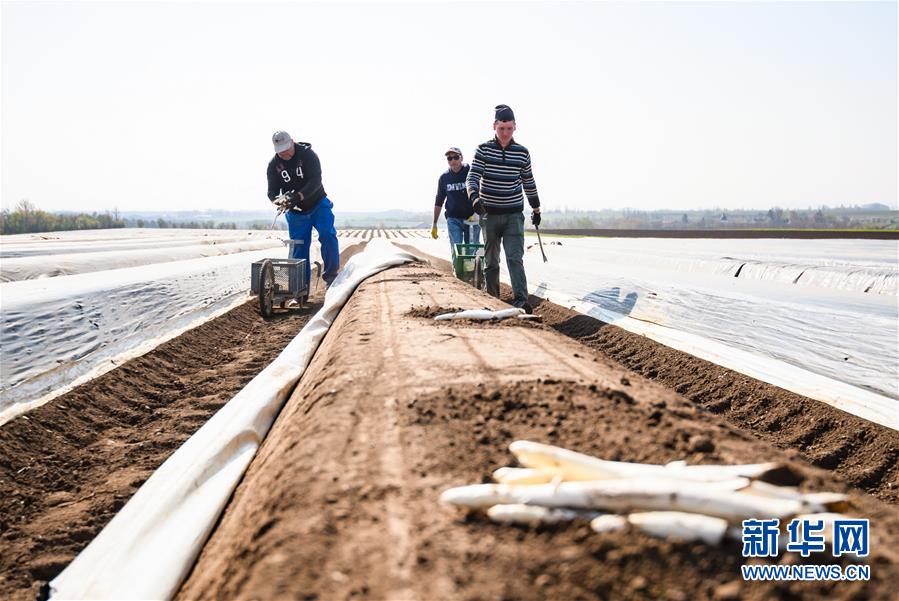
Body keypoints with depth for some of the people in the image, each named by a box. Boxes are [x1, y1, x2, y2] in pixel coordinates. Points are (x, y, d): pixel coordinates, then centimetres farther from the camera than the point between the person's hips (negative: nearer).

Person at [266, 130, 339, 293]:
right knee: (299, 248, 1)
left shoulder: (308, 155, -15)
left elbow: (316, 181, -26)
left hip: (318, 205, -2)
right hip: (295, 212, 2)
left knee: (327, 235, -22)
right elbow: (272, 192, -8)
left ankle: (331, 275, -15)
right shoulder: (273, 165, -6)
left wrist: (298, 196, -41)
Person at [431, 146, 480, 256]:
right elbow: (438, 202, 15)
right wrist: (434, 224, 15)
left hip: (472, 218, -2)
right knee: (456, 251, -5)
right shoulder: (444, 178, 7)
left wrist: (478, 213, -15)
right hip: (453, 219, 2)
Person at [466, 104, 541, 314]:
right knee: (491, 261, 9)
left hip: (514, 214, 0)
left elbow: (528, 182, 15)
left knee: (515, 258, -12)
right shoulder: (483, 150, -2)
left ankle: (521, 299, -18)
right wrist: (475, 197, -30)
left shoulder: (522, 152, 4)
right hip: (489, 214, 0)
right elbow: (473, 177, -10)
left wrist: (536, 208, 21)